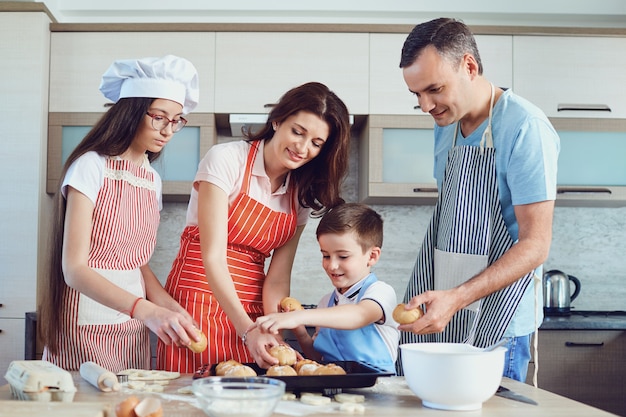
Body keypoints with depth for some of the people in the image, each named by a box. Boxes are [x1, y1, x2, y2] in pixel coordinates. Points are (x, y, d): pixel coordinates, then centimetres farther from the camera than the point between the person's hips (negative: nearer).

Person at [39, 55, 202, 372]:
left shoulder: (152, 180, 9)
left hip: (133, 331, 6)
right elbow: (74, 268, -19)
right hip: (88, 326, -6)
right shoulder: (91, 167, -11)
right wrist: (147, 311, -31)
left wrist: (170, 307, -8)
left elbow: (138, 263, 12)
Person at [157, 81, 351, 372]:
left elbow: (277, 279, -1)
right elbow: (213, 257, -17)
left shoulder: (302, 195, 5)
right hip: (200, 302, -4)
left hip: (253, 313, 5)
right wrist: (248, 331, -26)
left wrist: (274, 336, -17)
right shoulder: (226, 159, -10)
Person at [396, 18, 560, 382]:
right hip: (437, 316, 7)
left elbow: (535, 245, -19)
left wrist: (455, 298, -29)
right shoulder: (447, 124, 8)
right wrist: (436, 297, 9)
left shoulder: (526, 128, -16)